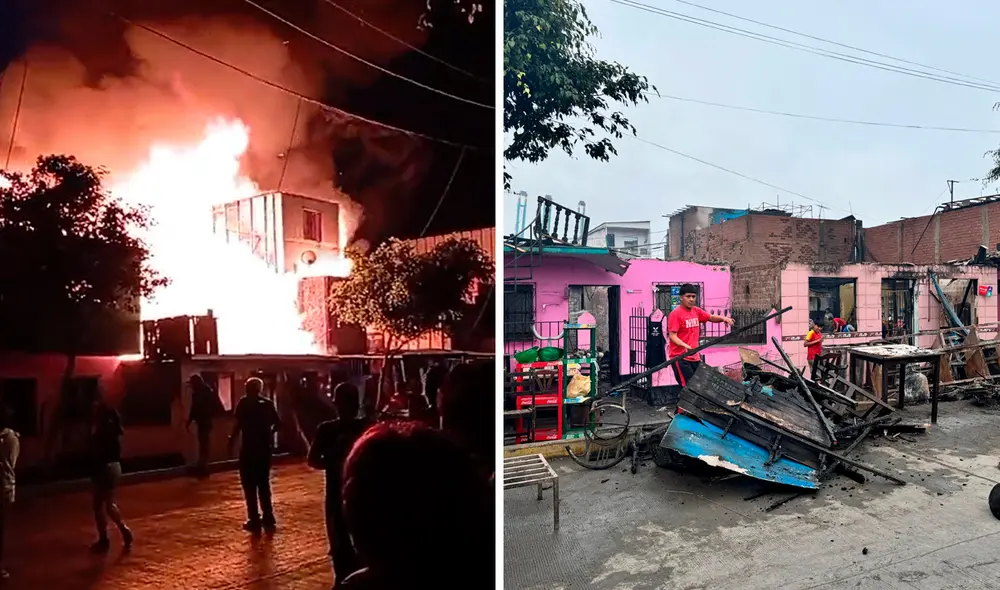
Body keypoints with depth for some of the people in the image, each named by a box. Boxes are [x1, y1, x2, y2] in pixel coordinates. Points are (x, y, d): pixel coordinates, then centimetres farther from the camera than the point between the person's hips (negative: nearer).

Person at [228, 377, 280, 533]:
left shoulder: (244, 403, -5)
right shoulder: (268, 404, 6)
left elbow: (238, 425, -14)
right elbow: (277, 423, 2)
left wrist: (231, 442, -7)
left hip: (248, 448, -4)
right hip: (264, 448, 4)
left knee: (250, 486, 5)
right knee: (264, 484, 15)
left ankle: (254, 520, 6)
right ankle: (268, 518, 17)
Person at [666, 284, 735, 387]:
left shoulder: (696, 311, 10)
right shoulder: (675, 314, -11)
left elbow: (711, 317, 19)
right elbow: (672, 336, -15)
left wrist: (723, 318, -3)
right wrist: (685, 346, -31)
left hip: (694, 357, 7)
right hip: (680, 357, -7)